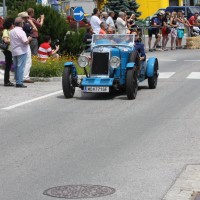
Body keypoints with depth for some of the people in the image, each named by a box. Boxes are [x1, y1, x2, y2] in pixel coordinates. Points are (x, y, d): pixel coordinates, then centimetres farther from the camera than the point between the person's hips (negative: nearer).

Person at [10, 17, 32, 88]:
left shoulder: (11, 31, 9)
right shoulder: (21, 32, -16)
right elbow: (25, 42, -21)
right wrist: (29, 39, 0)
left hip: (14, 52, 8)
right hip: (21, 51, -8)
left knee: (16, 67, 12)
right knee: (20, 67, -6)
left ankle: (17, 81, 15)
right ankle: (19, 82, -9)